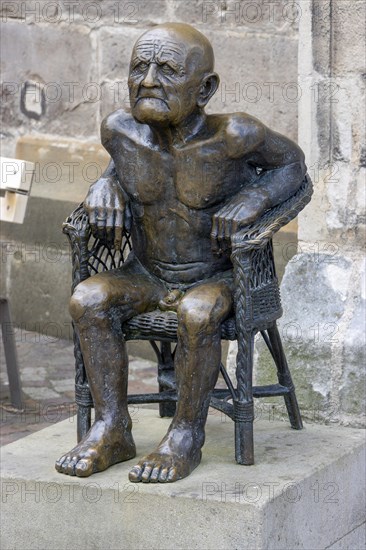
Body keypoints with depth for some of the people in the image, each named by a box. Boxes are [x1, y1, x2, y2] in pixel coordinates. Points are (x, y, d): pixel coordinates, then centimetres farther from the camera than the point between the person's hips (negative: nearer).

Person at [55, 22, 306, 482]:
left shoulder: (232, 136, -20)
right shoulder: (121, 131, -8)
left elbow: (291, 162, -3)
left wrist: (254, 196, -21)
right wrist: (106, 185, -6)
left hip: (217, 277, -4)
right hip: (146, 275, 5)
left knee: (198, 314, -36)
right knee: (88, 299, -21)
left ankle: (187, 435, -18)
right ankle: (111, 428, -13)